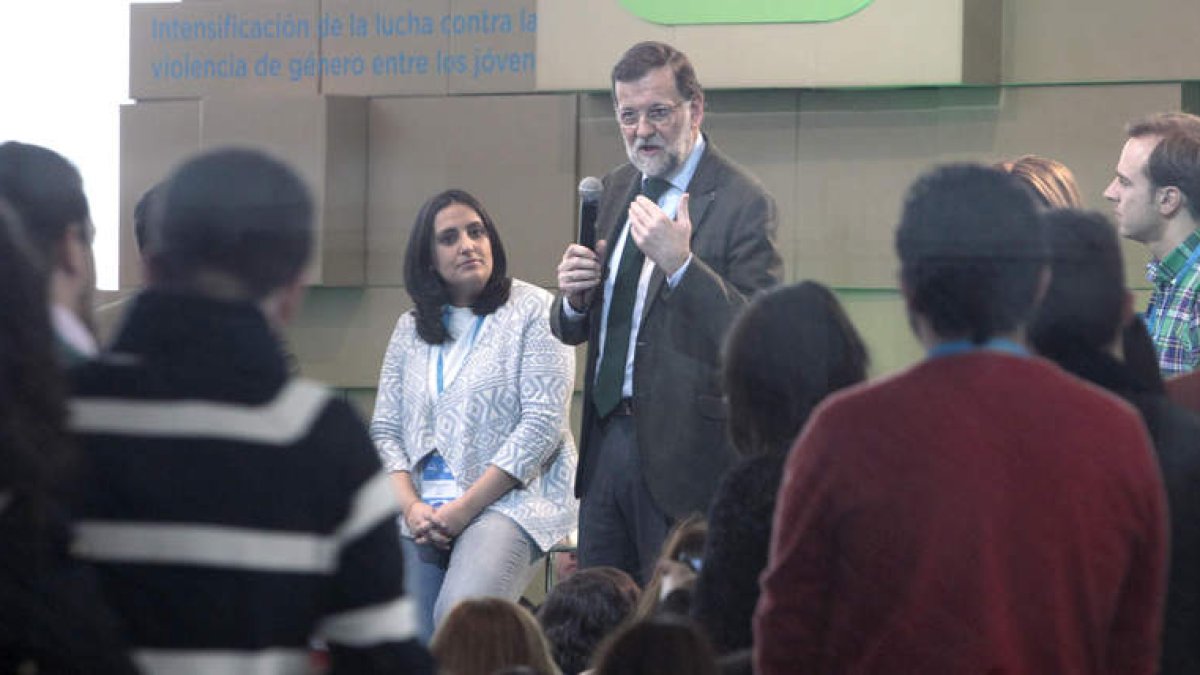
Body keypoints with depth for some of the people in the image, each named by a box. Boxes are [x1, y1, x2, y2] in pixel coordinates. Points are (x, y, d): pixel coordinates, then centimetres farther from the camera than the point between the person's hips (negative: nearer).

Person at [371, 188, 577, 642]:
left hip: (508, 502, -5)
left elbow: (541, 425, -8)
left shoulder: (534, 312, 0)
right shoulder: (410, 329, 16)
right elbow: (385, 431, 13)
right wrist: (412, 508, -6)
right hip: (423, 516, 5)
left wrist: (464, 509, -12)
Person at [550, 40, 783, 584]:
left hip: (683, 452, -7)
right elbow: (573, 331, 18)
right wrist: (573, 299, -6)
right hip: (607, 440, 7)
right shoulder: (617, 189, 13)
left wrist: (681, 264, -29)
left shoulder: (743, 202, -10)